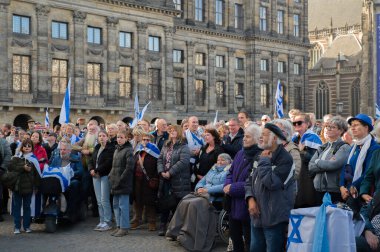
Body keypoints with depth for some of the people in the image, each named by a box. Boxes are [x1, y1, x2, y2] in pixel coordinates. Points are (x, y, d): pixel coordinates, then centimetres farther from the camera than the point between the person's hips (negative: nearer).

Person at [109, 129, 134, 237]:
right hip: (116, 183, 9)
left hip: (124, 183, -8)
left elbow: (129, 167, -17)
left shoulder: (128, 150, -10)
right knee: (116, 205, 13)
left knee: (123, 205, -5)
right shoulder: (116, 150, 16)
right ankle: (119, 226, 21)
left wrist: (120, 180, -16)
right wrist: (111, 176, 9)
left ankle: (124, 228, 2)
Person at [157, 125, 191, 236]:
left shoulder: (183, 147, -6)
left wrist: (170, 172, -19)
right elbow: (160, 159, 12)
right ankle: (163, 226, 17)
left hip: (179, 181, -6)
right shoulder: (166, 146, 17)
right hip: (165, 179, 6)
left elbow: (183, 162, -18)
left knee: (177, 205, -1)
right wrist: (161, 171, -6)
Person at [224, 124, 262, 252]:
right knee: (234, 236, 22)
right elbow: (231, 172, 16)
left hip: (248, 207, -8)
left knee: (249, 241, 6)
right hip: (234, 205, 8)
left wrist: (233, 188, -20)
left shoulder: (260, 157, -19)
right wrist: (227, 185, -5)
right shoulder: (240, 153, 9)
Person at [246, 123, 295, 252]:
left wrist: (264, 161, -12)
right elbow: (250, 181, 18)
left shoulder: (285, 158, -13)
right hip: (257, 216, 8)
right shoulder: (263, 156, 14)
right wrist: (251, 199, 0)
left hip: (274, 218, -8)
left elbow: (271, 182, -24)